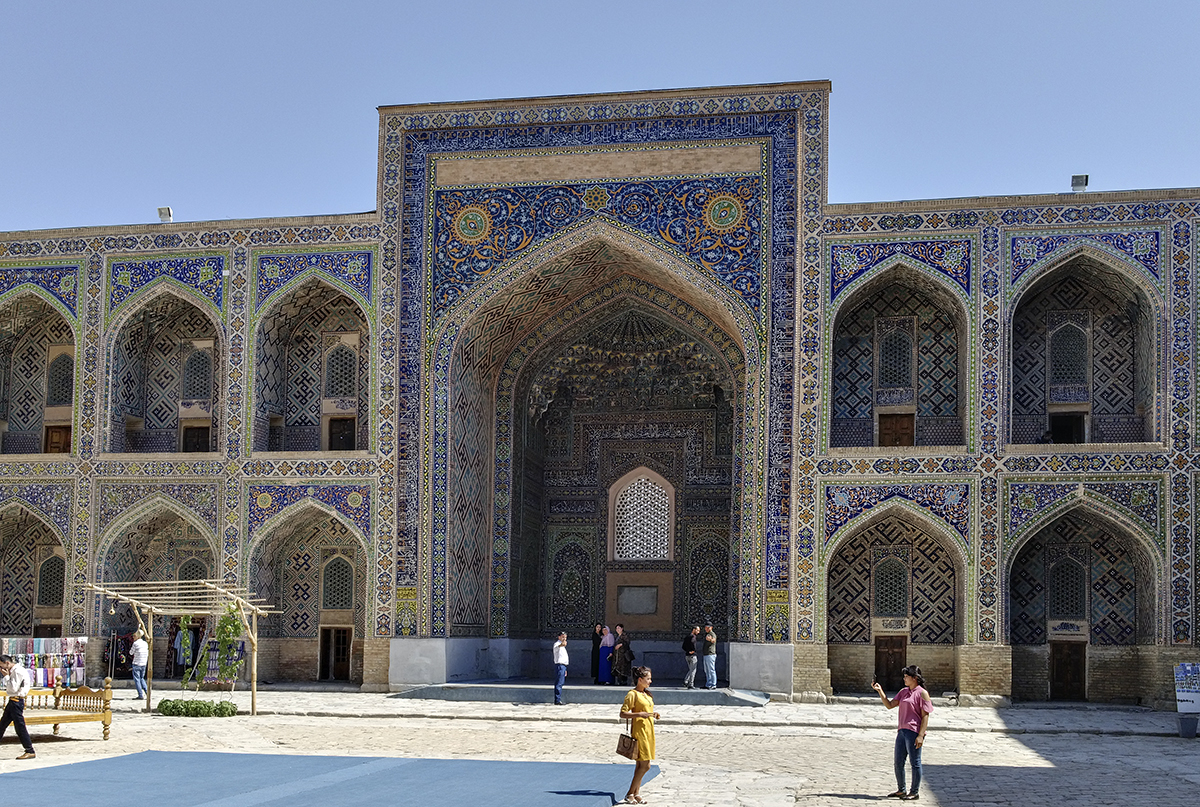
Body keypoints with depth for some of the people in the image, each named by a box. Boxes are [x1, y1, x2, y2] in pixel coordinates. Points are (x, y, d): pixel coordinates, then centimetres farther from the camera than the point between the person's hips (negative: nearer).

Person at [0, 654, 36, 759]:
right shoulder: (12, 671, 15)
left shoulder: (18, 671, -17)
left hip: (16, 702, -10)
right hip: (12, 701, 10)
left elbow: (13, 688, -21)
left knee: (20, 726, -9)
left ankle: (30, 752, -6)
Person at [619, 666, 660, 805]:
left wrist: (654, 715, 8)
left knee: (641, 765, 10)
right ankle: (630, 794, -3)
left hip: (648, 730, 9)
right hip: (639, 730, -9)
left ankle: (636, 793, 14)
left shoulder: (646, 694, 16)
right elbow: (623, 713, -14)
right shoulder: (633, 694, -10)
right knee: (645, 765, -11)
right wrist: (639, 714, -24)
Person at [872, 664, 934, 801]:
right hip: (902, 731, 8)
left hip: (914, 732, -8)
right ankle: (901, 790, 24)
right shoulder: (904, 692, 16)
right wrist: (880, 691, 4)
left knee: (915, 762, 1)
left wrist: (921, 735, -17)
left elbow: (925, 716, -10)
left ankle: (915, 792, 10)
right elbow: (890, 705, 14)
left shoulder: (922, 693, -7)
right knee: (898, 761, 12)